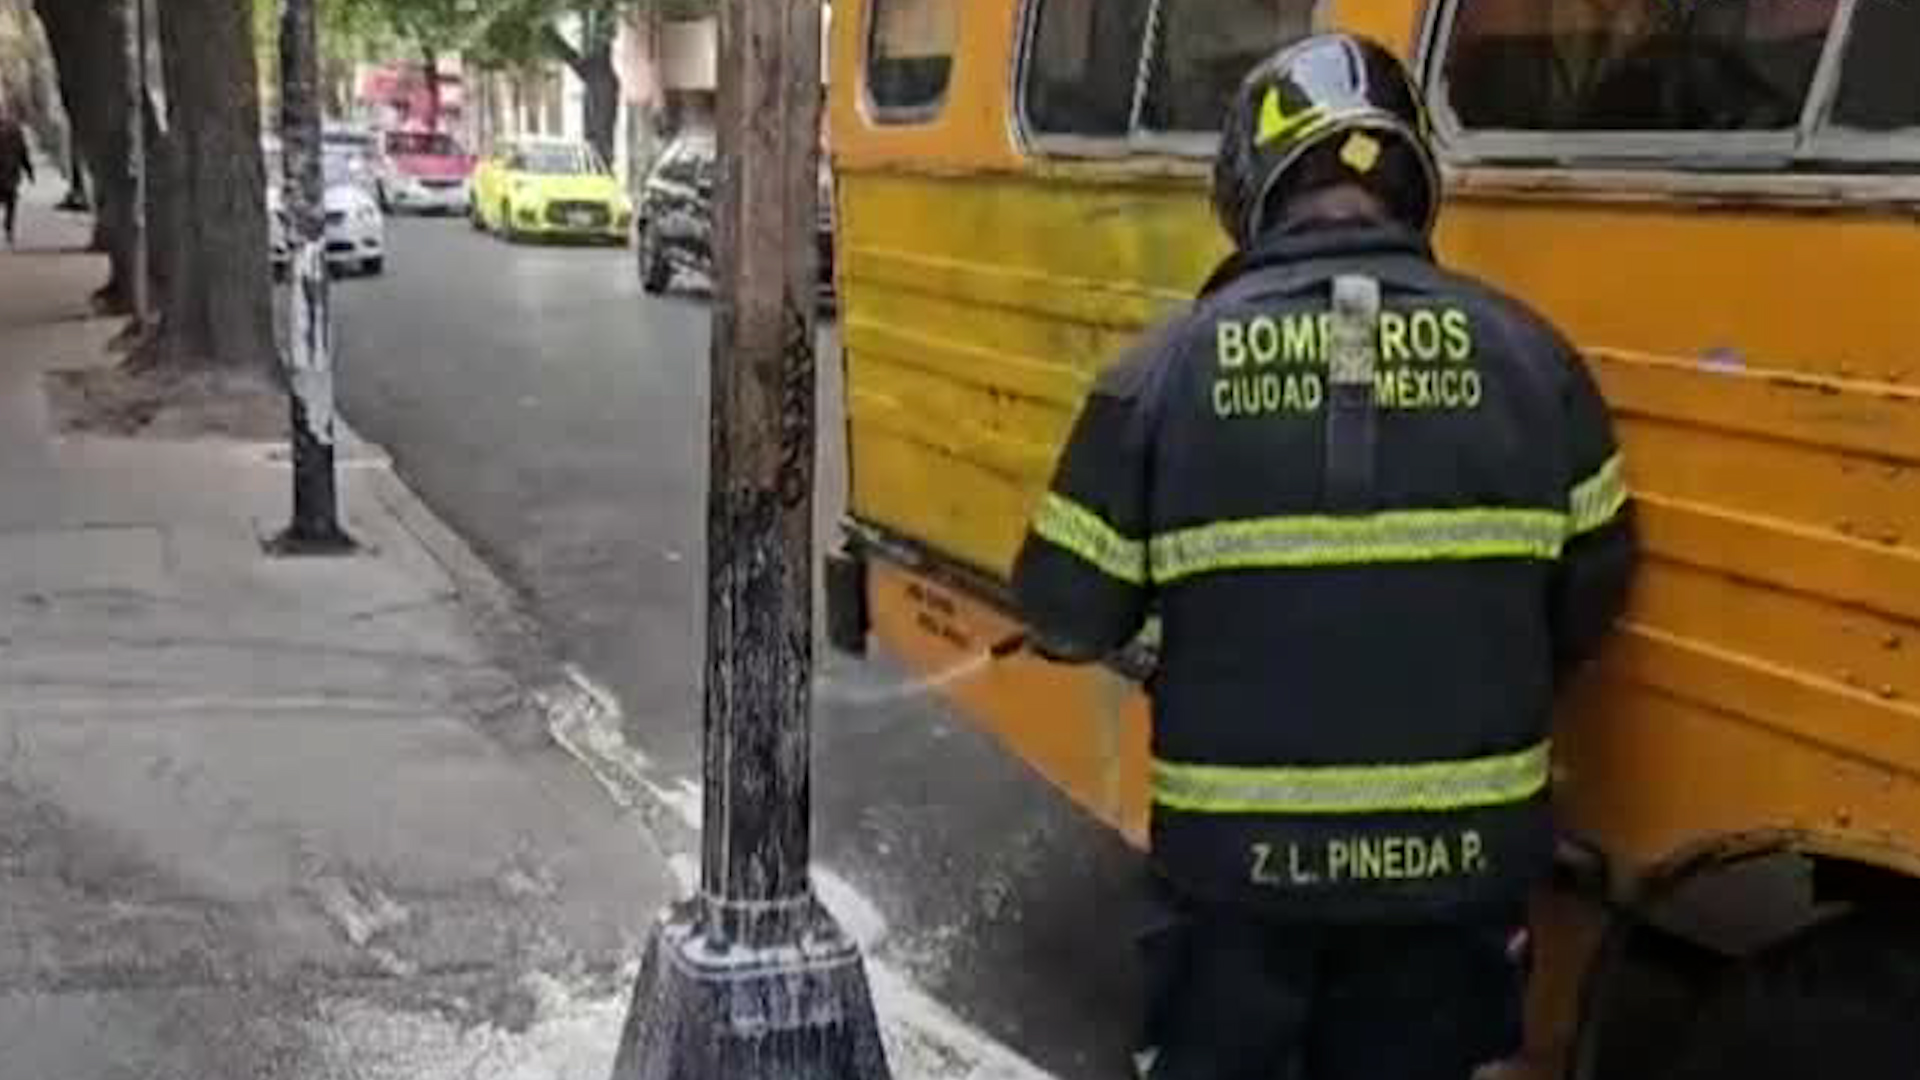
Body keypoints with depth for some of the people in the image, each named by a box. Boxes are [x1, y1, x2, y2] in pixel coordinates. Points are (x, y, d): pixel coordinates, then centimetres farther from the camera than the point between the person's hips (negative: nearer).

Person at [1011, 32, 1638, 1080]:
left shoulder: (1169, 367, -9)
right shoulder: (1525, 357, -3)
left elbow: (1065, 619, -7)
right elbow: (1591, 596, 5)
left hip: (1242, 851, -2)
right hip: (1459, 848, 2)